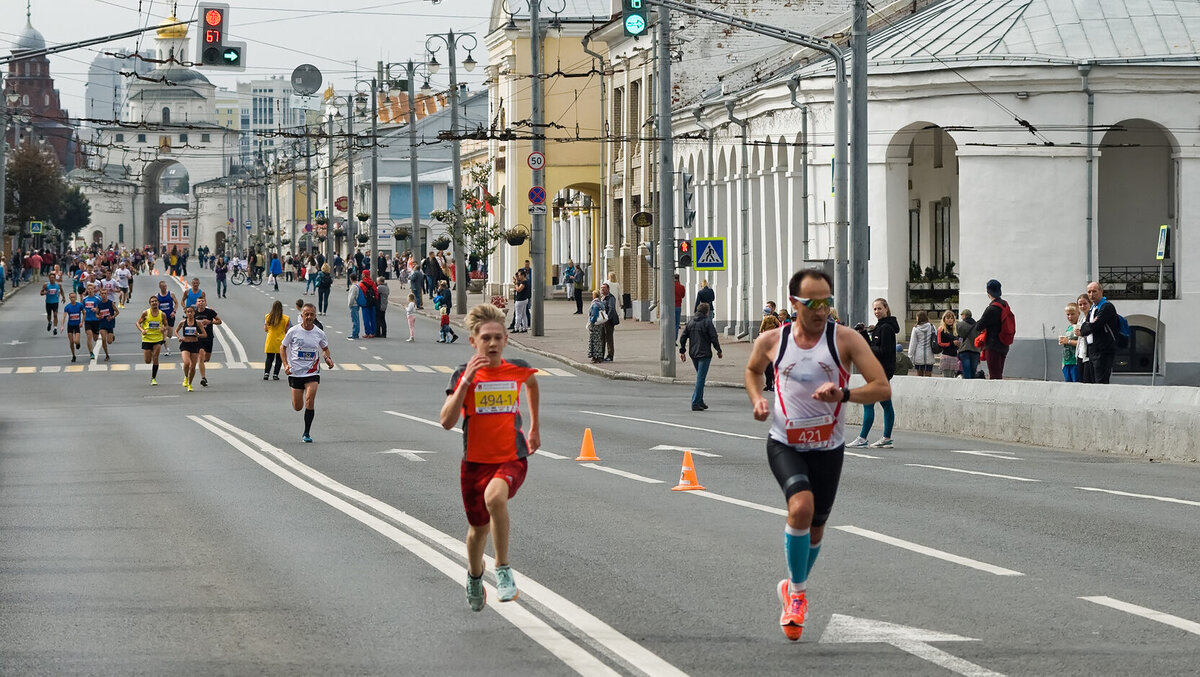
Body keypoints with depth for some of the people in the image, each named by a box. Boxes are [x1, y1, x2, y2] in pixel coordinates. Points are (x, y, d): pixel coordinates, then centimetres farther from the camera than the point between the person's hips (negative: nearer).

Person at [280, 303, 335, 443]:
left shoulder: (319, 333, -1)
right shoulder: (293, 331, -6)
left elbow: (325, 348, 17)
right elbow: (283, 347, 5)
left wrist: (328, 358, -4)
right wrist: (286, 365, -8)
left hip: (312, 372, 0)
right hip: (295, 372, 0)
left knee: (309, 402, -17)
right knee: (297, 407, 6)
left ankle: (306, 433, -6)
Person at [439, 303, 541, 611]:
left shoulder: (518, 369, -3)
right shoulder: (463, 375, -7)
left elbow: (531, 383, 25)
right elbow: (447, 421, -19)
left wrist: (534, 428, 30)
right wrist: (466, 381, -26)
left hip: (512, 458, -1)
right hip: (476, 461, 1)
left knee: (495, 497, -34)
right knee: (478, 527, 16)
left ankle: (503, 569, -20)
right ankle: (474, 575, 49)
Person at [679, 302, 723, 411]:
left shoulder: (690, 322, 8)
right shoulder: (707, 322, -10)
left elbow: (683, 338, 10)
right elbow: (714, 338, -12)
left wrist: (682, 351, 19)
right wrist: (719, 351, -1)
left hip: (693, 354, 6)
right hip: (704, 354, -6)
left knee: (700, 377, 19)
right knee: (700, 379, -5)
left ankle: (700, 402, 20)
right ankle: (695, 403, -10)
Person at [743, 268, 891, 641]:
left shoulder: (845, 339, -11)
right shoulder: (771, 341, -5)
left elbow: (883, 388, -14)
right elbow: (752, 370, 18)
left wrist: (843, 393, -30)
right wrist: (757, 399, -2)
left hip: (827, 448, 1)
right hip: (784, 443, -1)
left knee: (816, 528, 12)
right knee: (801, 506, -27)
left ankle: (793, 588, 41)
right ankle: (797, 592, -9)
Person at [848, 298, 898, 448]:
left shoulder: (886, 327, -14)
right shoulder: (880, 326, 17)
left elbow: (883, 350, -20)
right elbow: (873, 347, 19)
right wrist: (864, 333, 9)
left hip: (882, 370, -11)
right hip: (881, 370, 11)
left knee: (868, 403, -10)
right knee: (885, 404, 10)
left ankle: (862, 438, -10)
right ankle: (887, 439, 13)